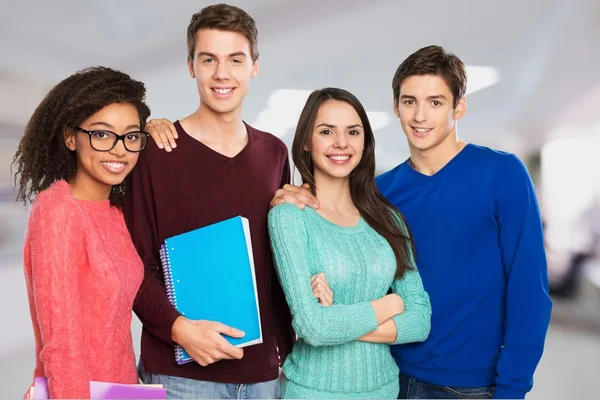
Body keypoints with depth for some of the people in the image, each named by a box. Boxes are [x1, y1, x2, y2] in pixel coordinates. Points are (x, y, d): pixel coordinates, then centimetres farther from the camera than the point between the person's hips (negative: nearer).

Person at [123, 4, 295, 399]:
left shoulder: (274, 152, 6)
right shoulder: (156, 152, -8)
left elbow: (280, 258, 11)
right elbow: (137, 265, -7)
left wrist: (289, 343, 9)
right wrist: (178, 327, -21)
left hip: (265, 366, 4)